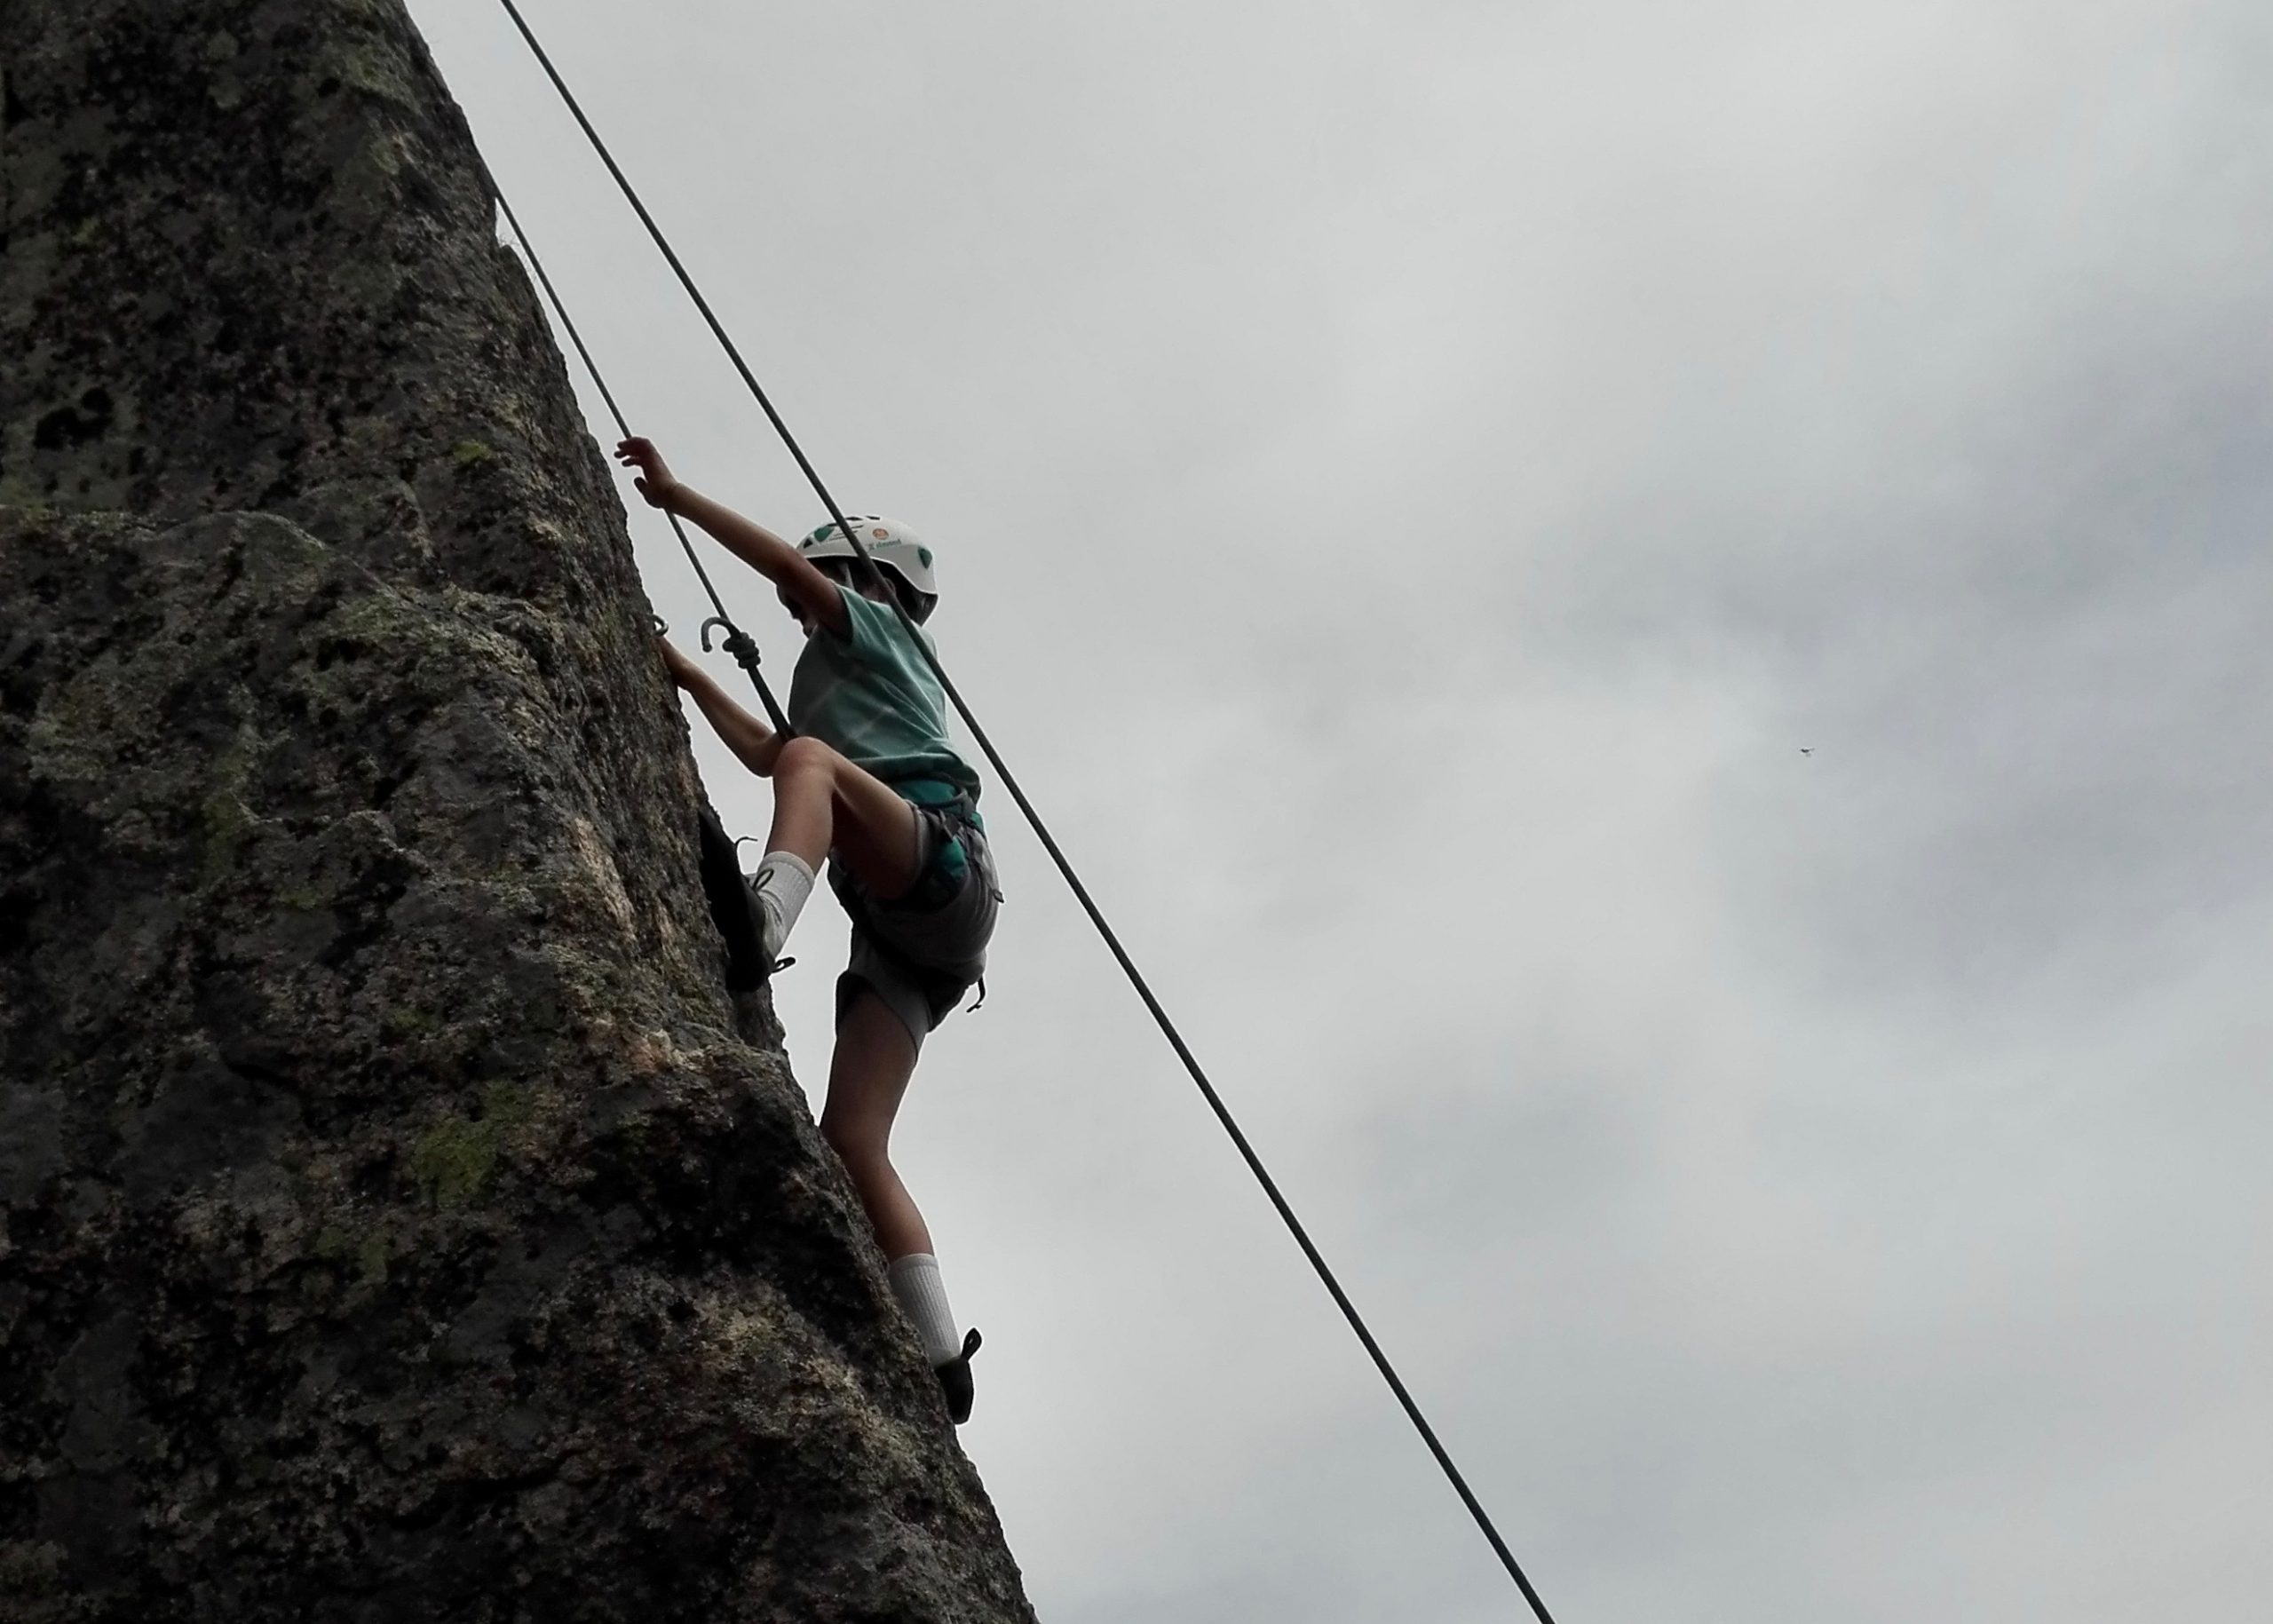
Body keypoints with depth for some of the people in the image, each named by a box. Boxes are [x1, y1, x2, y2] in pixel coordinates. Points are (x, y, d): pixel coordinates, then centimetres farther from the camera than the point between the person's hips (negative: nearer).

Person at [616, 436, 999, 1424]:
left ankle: (759, 920, -63)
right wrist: (690, 677, 54)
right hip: (903, 942, 8)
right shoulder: (841, 685, 42)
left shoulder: (871, 625, 20)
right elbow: (759, 754, 53)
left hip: (943, 867, -8)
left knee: (810, 756, -32)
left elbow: (792, 565, 3)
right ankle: (939, 1357, -20)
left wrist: (675, 497, 4)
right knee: (853, 1142, -9)